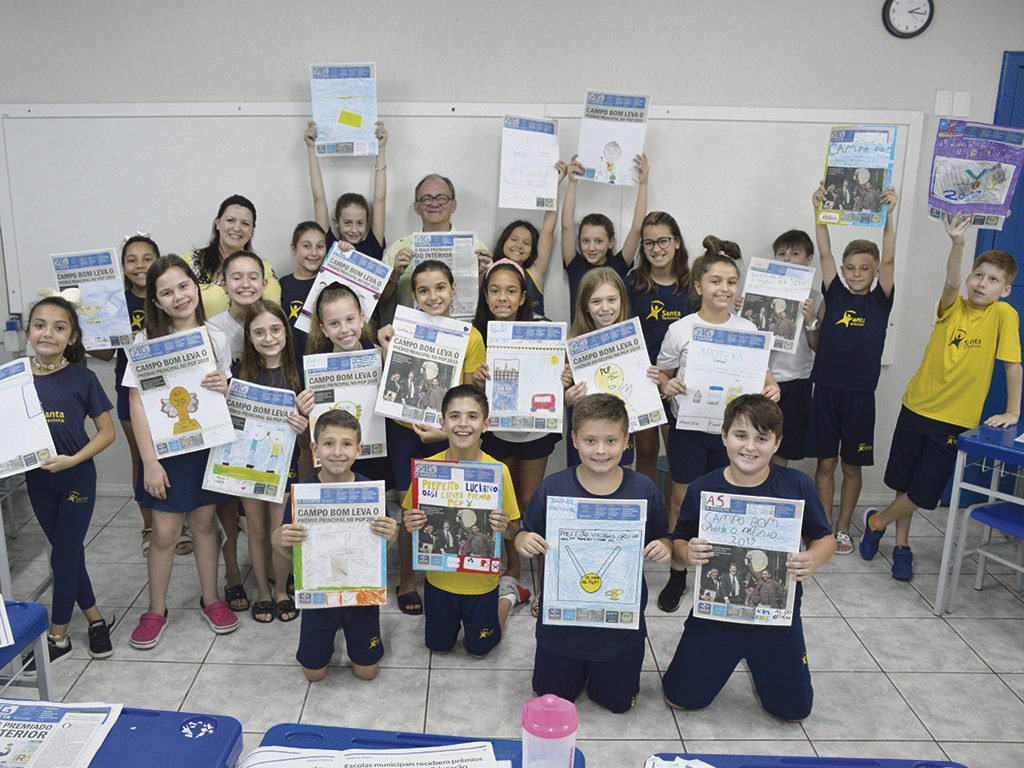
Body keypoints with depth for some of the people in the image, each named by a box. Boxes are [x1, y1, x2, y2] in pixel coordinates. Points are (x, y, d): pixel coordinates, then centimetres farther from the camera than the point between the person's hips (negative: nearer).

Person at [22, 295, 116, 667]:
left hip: (77, 477, -3)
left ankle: (58, 637, 19)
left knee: (63, 556, 4)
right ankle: (95, 618, 30)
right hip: (37, 480, 4)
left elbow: (107, 431, -8)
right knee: (68, 553, 14)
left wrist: (72, 460, -19)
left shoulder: (82, 378, -11)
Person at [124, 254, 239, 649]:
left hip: (207, 444, 2)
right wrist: (149, 461, -12)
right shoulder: (147, 340, -7)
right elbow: (137, 402, -8)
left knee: (204, 520, 12)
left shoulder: (215, 338, 1)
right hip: (165, 449, -2)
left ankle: (211, 599, 28)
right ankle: (156, 610, 21)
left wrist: (224, 388, -14)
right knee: (165, 531, 3)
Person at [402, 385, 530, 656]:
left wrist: (505, 527, -32)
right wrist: (409, 524, -24)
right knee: (438, 646, 21)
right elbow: (411, 519, -2)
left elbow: (513, 529, -10)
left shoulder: (497, 470, -20)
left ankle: (507, 593, 38)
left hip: (481, 580, -2)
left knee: (478, 649, 17)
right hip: (439, 577, 2)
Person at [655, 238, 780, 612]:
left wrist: (771, 386, -11)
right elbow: (662, 373, 4)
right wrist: (666, 385, -18)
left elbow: (761, 371, 10)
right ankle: (677, 574, 24)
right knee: (682, 499, 8)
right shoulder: (680, 330, -5)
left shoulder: (747, 329, 2)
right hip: (688, 426, -1)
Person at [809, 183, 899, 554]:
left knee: (852, 466, 10)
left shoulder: (880, 301, 2)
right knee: (825, 463, 8)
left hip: (860, 393, -1)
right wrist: (820, 211, -12)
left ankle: (844, 529, 23)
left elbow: (889, 259, -9)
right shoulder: (835, 295, 5)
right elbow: (824, 252, -2)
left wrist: (888, 215, -19)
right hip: (826, 388, 1)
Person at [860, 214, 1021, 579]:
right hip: (916, 407, 2)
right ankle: (902, 545, 32)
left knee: (923, 493, 0)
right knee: (903, 483, 11)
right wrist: (957, 244, -39)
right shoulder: (953, 307, -2)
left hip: (956, 419, -2)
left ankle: (877, 521, 26)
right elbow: (951, 283, -23)